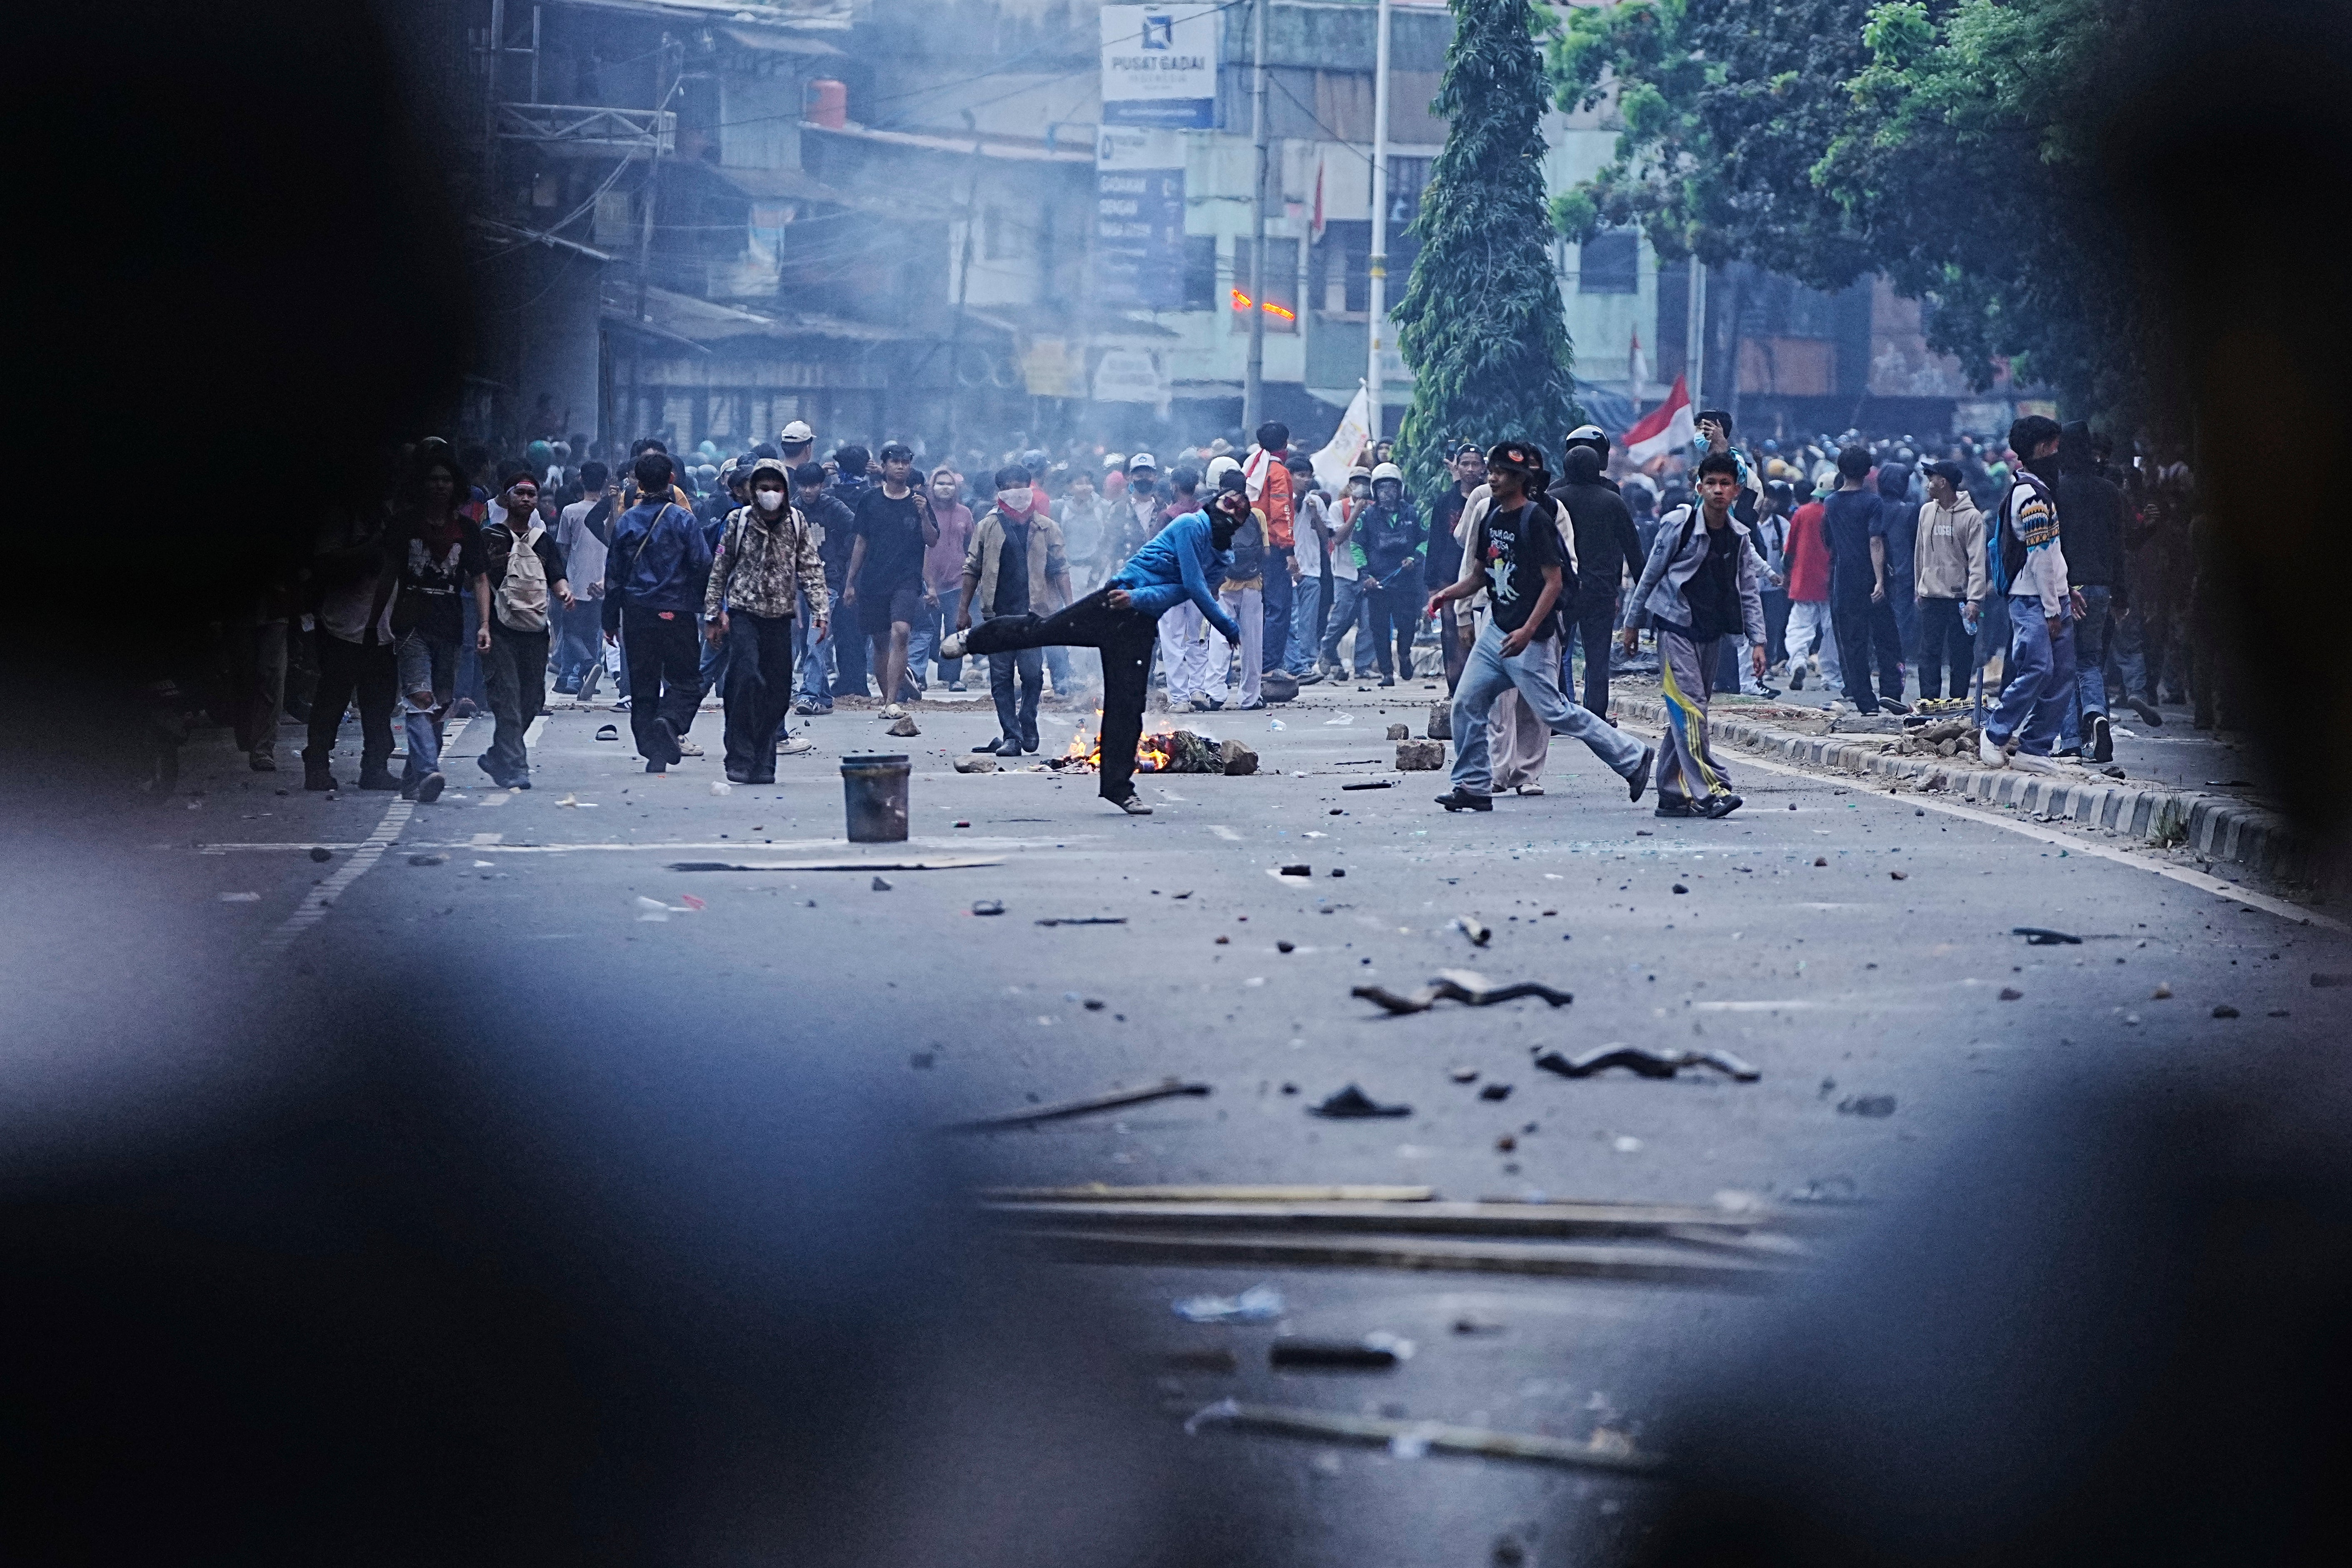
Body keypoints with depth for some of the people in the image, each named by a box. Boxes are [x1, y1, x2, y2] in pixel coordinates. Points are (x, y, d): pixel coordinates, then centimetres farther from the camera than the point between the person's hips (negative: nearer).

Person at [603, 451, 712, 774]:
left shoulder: (626, 522, 3)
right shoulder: (683, 520, -5)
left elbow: (613, 574, 7)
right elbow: (703, 566, -8)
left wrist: (611, 621, 13)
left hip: (636, 614, 3)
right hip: (676, 613, -3)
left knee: (642, 685, 10)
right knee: (686, 681, 4)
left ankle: (652, 749, 5)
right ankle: (670, 722, -24)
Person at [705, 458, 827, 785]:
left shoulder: (797, 523, 5)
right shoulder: (738, 521, 0)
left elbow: (812, 569, 5)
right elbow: (719, 569, 5)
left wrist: (821, 610, -4)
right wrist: (713, 613, 2)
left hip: (780, 616, 3)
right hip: (743, 613, -3)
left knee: (777, 690, 1)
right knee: (746, 679, -18)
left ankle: (763, 763, 8)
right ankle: (740, 758, -12)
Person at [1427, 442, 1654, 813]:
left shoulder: (1536, 519, -14)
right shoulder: (1489, 517, 11)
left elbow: (1555, 582, -17)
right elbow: (1478, 576, 20)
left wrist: (1528, 631, -24)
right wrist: (1445, 595, 1)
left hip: (1532, 637, -8)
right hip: (1496, 627, 8)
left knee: (1553, 712, -7)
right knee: (1468, 703, 2)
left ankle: (1632, 757, 3)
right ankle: (1473, 785, 10)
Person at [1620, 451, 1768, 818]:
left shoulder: (1738, 537, 5)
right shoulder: (1679, 523, -9)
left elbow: (1750, 591, 8)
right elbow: (1651, 574, -2)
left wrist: (1757, 641, 1)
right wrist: (1632, 623, 2)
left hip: (1710, 633, 6)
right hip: (1676, 627, -6)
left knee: (1685, 716, 9)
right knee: (1690, 709, -15)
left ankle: (1672, 795, 15)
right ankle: (1709, 791, -23)